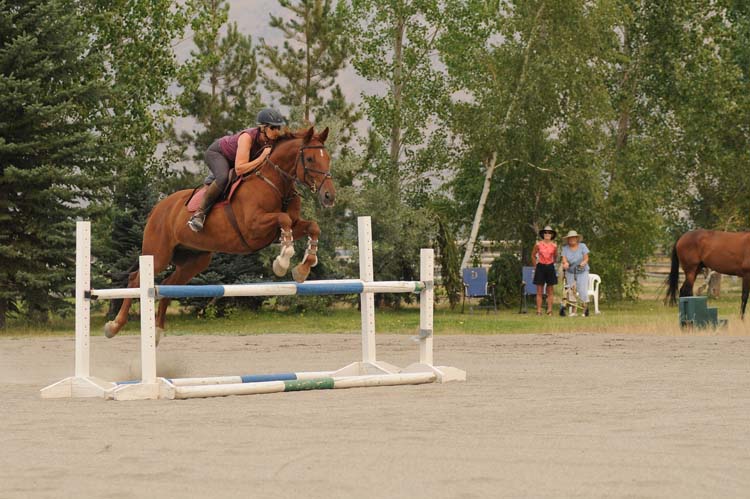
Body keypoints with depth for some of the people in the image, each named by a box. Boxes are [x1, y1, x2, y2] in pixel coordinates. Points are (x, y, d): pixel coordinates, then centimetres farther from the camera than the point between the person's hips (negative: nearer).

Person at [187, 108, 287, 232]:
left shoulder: (273, 140, -22)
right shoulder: (247, 137, -40)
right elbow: (239, 169, -47)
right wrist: (262, 157, -47)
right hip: (217, 153, -8)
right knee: (223, 178, -35)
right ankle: (200, 213, -23)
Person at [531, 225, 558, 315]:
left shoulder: (554, 246, 2)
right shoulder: (538, 244, -1)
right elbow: (533, 255, 13)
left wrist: (552, 263, 11)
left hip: (550, 268, 2)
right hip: (540, 267, -1)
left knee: (550, 291, 2)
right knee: (539, 292, -2)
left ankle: (549, 310, 7)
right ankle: (539, 310, -3)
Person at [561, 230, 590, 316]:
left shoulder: (582, 246, -5)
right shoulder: (565, 248, -1)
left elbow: (586, 258, -6)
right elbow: (564, 260, -9)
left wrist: (582, 263, -26)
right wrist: (565, 264, -32)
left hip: (582, 271, -2)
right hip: (570, 272, 2)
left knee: (582, 291, -11)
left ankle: (585, 308, 5)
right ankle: (573, 310, 5)